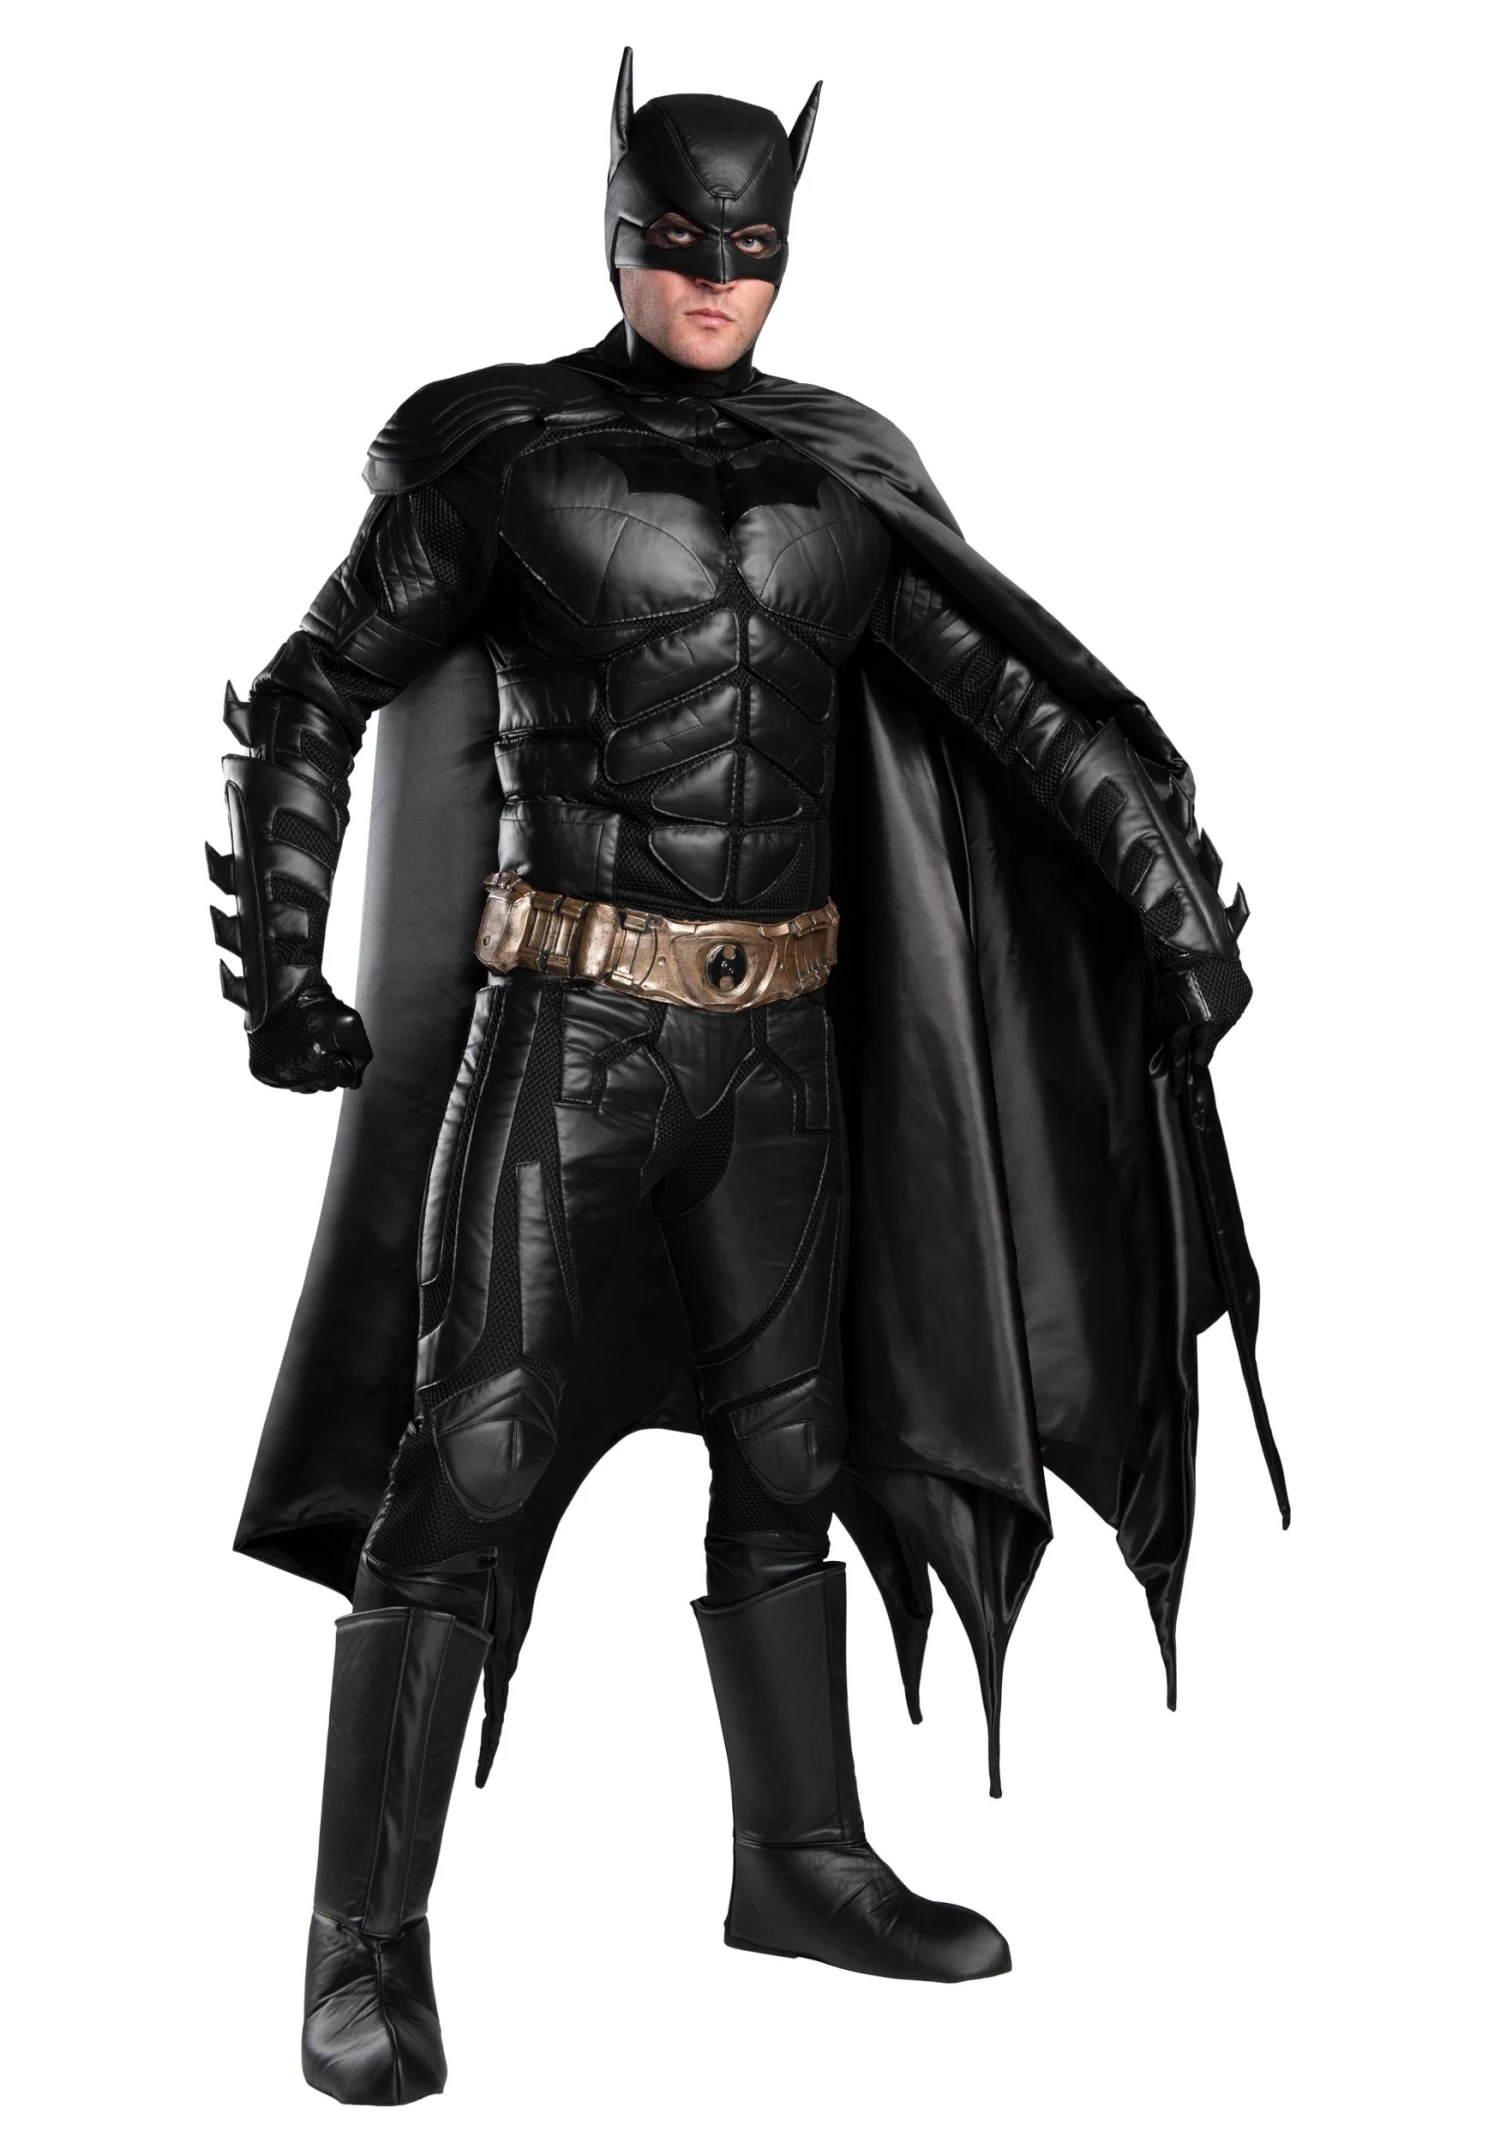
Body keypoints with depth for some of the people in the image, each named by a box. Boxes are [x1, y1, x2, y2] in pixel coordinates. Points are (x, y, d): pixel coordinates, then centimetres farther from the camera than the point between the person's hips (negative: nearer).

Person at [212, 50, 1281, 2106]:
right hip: (564, 1028, -5)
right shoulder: (501, 454, -5)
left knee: (791, 1449, 13)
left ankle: (803, 1862, 28)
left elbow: (1019, 701, 7)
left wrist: (1179, 912, 2)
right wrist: (279, 974, -5)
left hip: (780, 1043, 5)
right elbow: (310, 702, 0)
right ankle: (367, 1940, 2)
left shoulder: (845, 477, 7)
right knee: (465, 1461, -8)